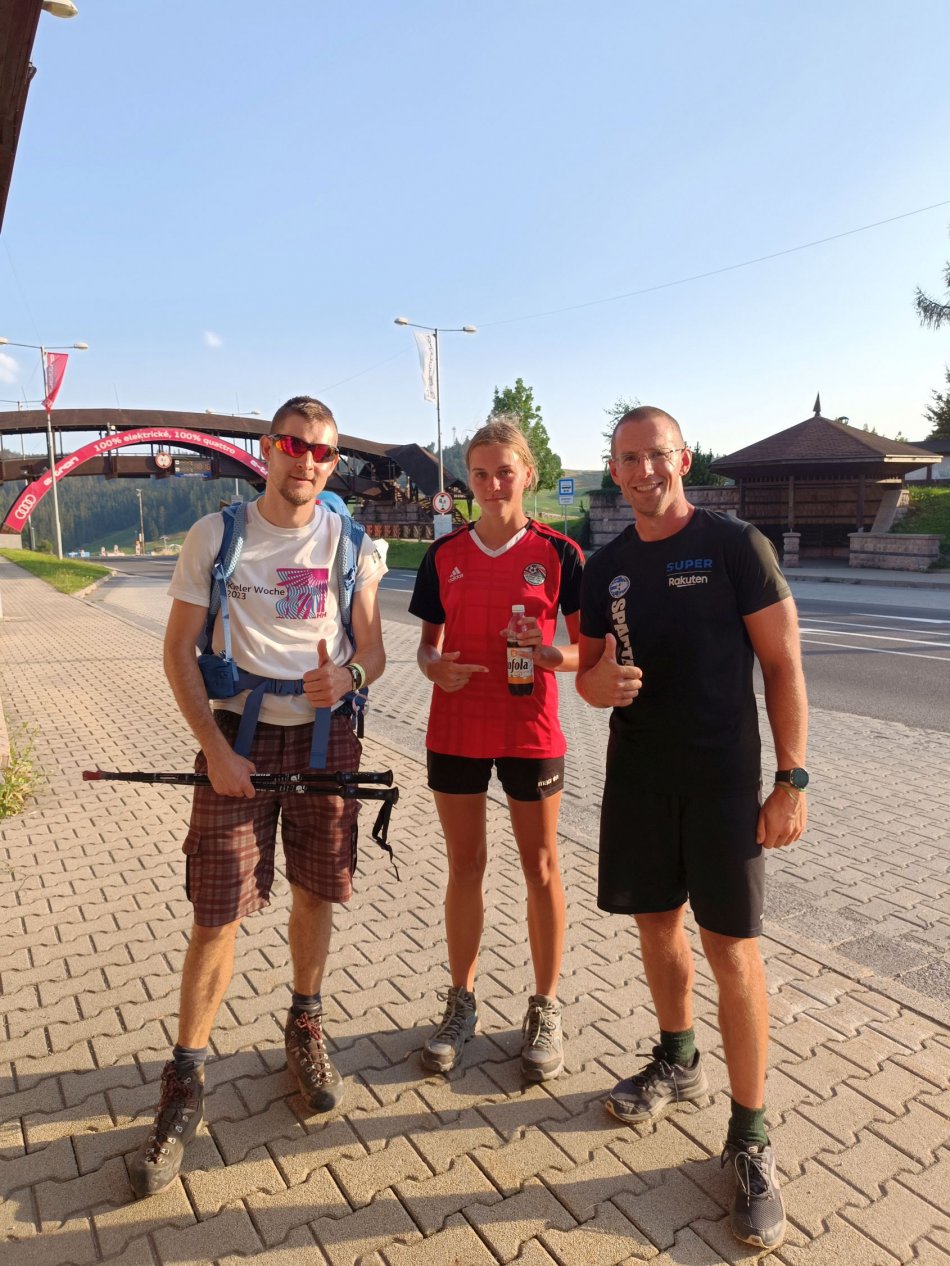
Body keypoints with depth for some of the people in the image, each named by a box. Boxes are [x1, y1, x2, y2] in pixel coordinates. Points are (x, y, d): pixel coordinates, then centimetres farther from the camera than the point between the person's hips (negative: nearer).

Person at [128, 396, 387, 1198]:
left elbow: (373, 649, 6)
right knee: (219, 914, -1)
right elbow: (179, 649, -1)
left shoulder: (350, 541, 2)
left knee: (315, 894, 14)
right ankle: (186, 1084, 18)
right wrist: (215, 747, -11)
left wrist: (348, 675, -18)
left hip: (326, 735, 2)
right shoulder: (217, 535, -2)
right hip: (239, 736, -2)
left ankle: (306, 1030, 38)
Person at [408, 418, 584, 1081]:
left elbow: (588, 649, 0)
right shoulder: (445, 553, 5)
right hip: (456, 731, 2)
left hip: (530, 732, -2)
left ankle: (546, 1009, 27)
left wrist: (553, 654, -21)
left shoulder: (558, 553, -3)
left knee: (542, 868, 9)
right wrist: (436, 667, -13)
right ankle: (462, 1003, 29)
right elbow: (429, 642, 9)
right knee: (465, 866, 12)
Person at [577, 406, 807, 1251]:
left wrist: (791, 779, -11)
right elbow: (589, 673, 12)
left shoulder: (737, 546, -7)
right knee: (657, 925, 16)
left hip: (723, 777, -4)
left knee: (732, 950, -1)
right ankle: (679, 1064, 41)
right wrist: (598, 683, -13)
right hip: (637, 774, 5)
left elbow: (783, 665, -7)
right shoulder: (607, 567, 6)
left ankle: (751, 1138, 17)